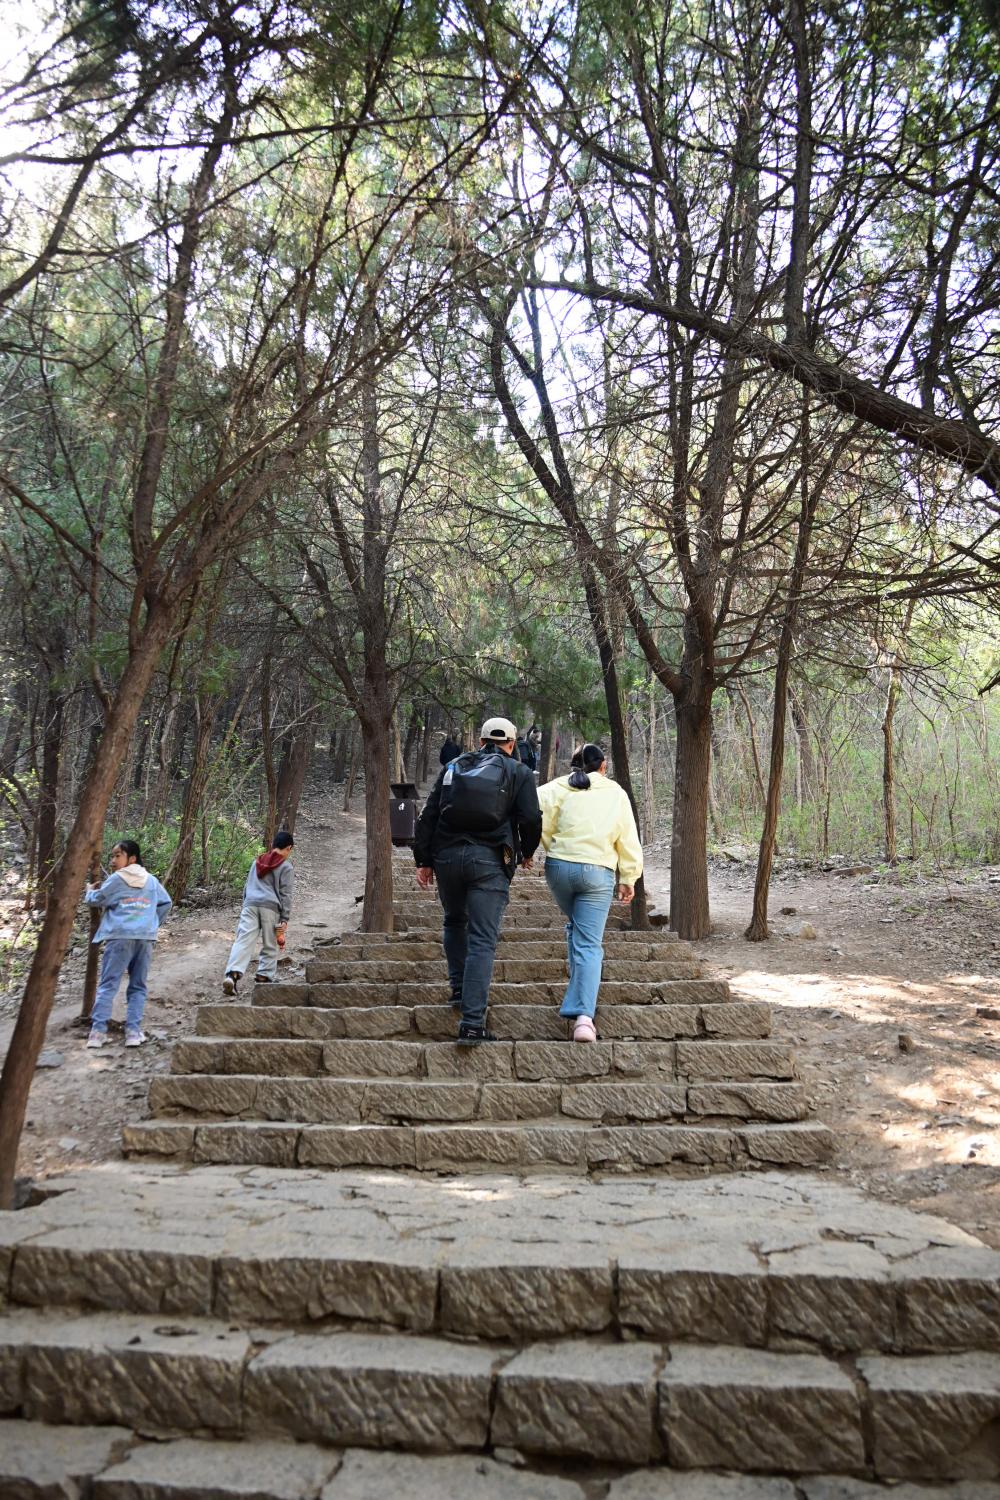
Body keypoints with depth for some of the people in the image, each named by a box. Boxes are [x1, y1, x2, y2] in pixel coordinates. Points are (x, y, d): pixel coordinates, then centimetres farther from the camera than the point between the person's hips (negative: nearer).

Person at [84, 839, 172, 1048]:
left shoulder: (116, 879, 1)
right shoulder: (151, 880, 14)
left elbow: (95, 900, 9)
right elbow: (166, 903, 19)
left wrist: (90, 890, 30)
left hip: (119, 936, -4)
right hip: (145, 937, 4)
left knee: (108, 984, -2)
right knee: (138, 986, 9)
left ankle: (98, 1030, -9)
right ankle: (133, 1031, 0)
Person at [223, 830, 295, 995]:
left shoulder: (257, 861, 21)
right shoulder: (286, 867, 3)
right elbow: (285, 894, -1)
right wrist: (284, 919, -1)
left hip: (250, 904, 4)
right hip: (271, 907, -4)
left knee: (243, 941, -7)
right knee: (270, 946, 9)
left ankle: (232, 974, -24)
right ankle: (264, 977, 9)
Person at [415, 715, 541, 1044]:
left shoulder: (453, 768, 16)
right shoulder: (519, 773, 7)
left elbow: (428, 816, 11)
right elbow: (531, 819, -2)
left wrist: (423, 861, 13)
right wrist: (526, 854, 16)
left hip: (447, 855, 3)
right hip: (489, 861, -3)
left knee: (454, 923, 27)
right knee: (482, 941, -3)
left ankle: (459, 990, 25)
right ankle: (472, 1023, -9)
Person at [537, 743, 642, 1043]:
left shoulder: (558, 787, 4)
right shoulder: (616, 793, 8)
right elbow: (628, 840, 9)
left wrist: (551, 846, 7)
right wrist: (628, 878, 14)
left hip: (560, 866, 1)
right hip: (598, 872, -1)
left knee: (575, 926, 25)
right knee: (589, 943, -2)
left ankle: (578, 999, 24)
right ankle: (583, 1014, -16)